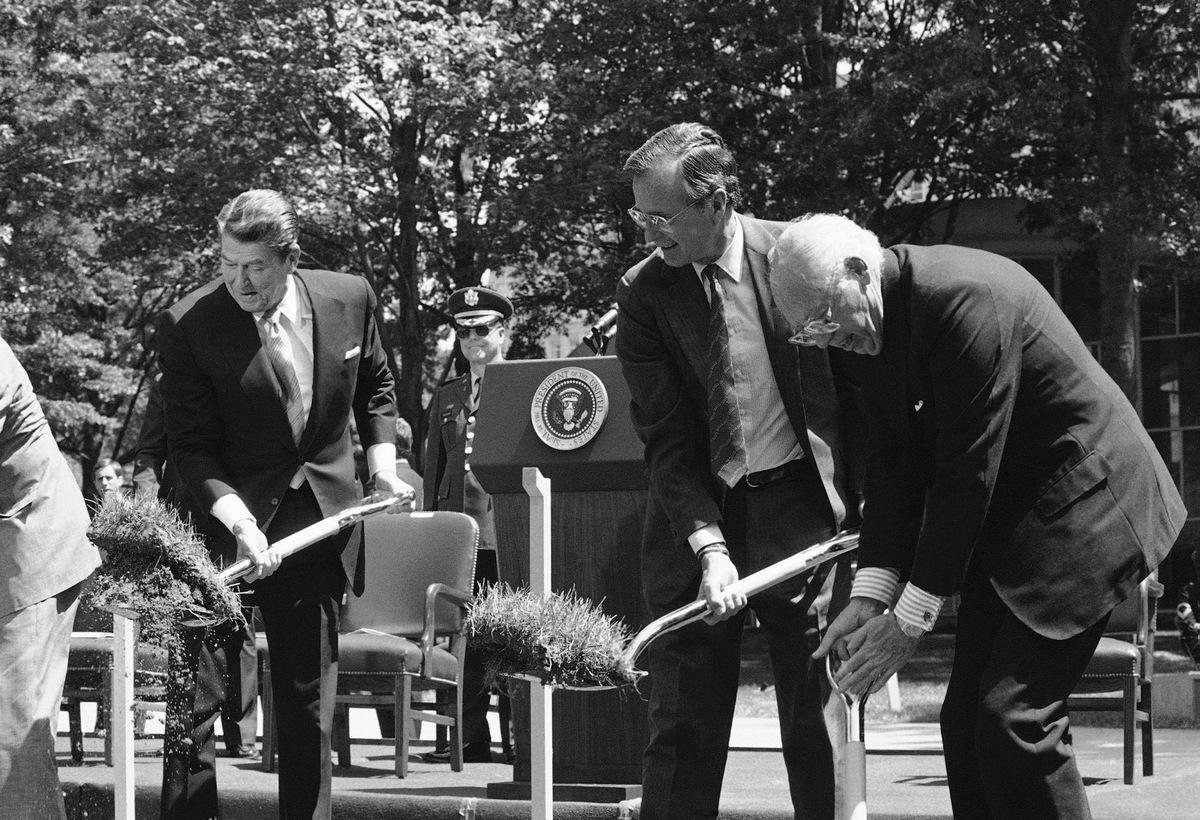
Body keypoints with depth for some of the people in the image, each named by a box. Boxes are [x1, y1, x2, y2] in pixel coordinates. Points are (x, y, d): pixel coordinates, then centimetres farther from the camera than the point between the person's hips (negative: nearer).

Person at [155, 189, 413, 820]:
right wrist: (237, 521, -25)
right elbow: (190, 444, -14)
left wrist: (383, 462, 5)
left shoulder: (349, 299, -2)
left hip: (320, 528, 3)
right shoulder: (190, 325, -14)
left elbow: (374, 389, 17)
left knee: (309, 702, 10)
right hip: (224, 524, -3)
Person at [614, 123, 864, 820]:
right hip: (697, 517, 1)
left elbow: (860, 390, 2)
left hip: (802, 508, -1)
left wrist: (865, 514, -1)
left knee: (816, 720, 3)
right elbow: (666, 438, -6)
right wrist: (709, 548, -17)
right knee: (682, 725, 1)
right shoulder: (644, 293, -2)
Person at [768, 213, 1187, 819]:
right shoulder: (874, 329, 2)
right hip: (1002, 525, 9)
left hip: (1075, 511, -9)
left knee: (1015, 721, -17)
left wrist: (911, 619, -22)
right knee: (966, 722, 7)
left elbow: (967, 473, -26)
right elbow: (894, 468, 3)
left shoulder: (966, 297, -26)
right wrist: (870, 594, -10)